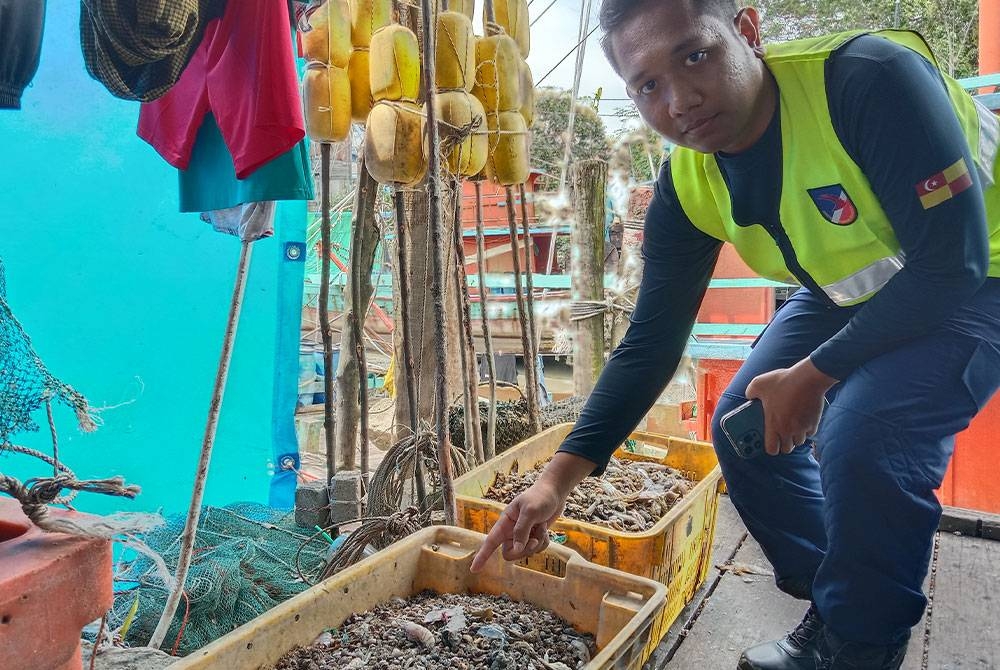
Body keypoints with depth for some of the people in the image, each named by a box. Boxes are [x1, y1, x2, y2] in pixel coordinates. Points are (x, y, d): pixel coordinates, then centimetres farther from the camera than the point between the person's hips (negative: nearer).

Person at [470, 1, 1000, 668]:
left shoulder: (868, 76, -33)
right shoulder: (686, 185, -15)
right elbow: (652, 340, -12)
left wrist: (813, 375, -25)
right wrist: (559, 476, -18)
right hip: (850, 290, 6)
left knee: (862, 435, -27)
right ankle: (831, 613, 26)